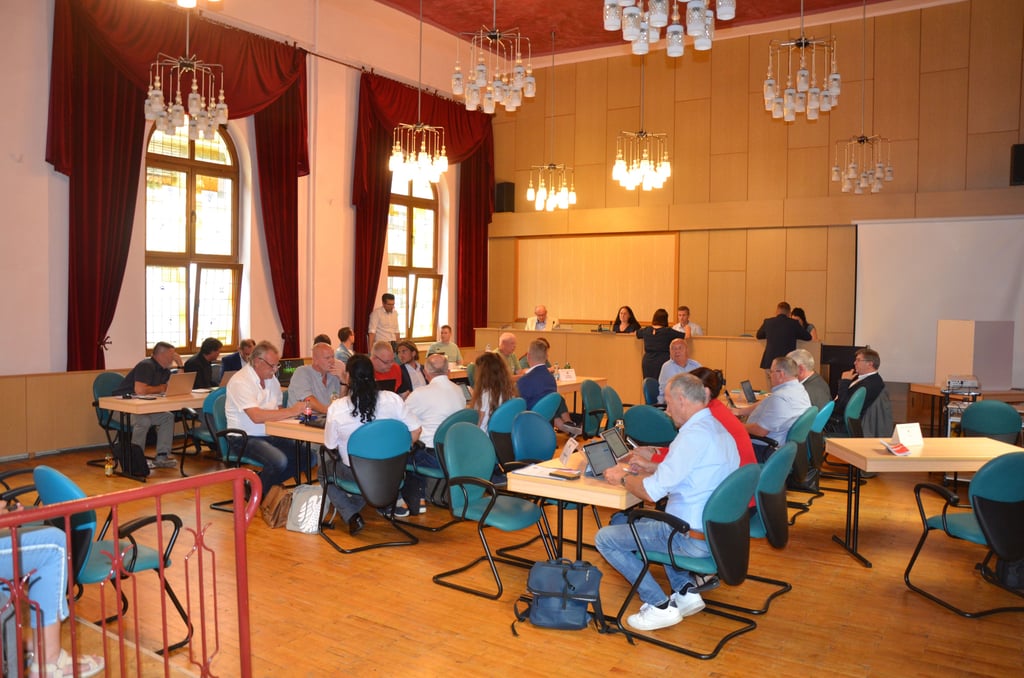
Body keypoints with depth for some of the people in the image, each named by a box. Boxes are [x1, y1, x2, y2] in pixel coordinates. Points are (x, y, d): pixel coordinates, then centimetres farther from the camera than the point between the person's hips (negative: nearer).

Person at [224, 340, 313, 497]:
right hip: (246, 438, -8)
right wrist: (291, 411, -26)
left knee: (308, 457, -7)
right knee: (279, 461, -33)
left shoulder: (271, 378, 11)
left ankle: (258, 483, 7)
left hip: (270, 436, 8)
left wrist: (297, 409, -5)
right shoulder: (240, 382, -16)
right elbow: (256, 416, -28)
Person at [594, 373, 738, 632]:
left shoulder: (693, 434, -23)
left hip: (694, 538, -10)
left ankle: (660, 606, 2)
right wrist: (650, 466, 17)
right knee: (643, 521, 33)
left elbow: (651, 491, -21)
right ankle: (685, 590, 21)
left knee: (604, 538, -1)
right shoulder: (718, 429, 7)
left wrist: (623, 477, -2)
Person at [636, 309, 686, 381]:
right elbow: (686, 336, -4)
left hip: (647, 362, 4)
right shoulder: (667, 331, -7)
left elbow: (637, 333, 27)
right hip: (662, 362, -4)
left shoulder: (646, 330, 5)